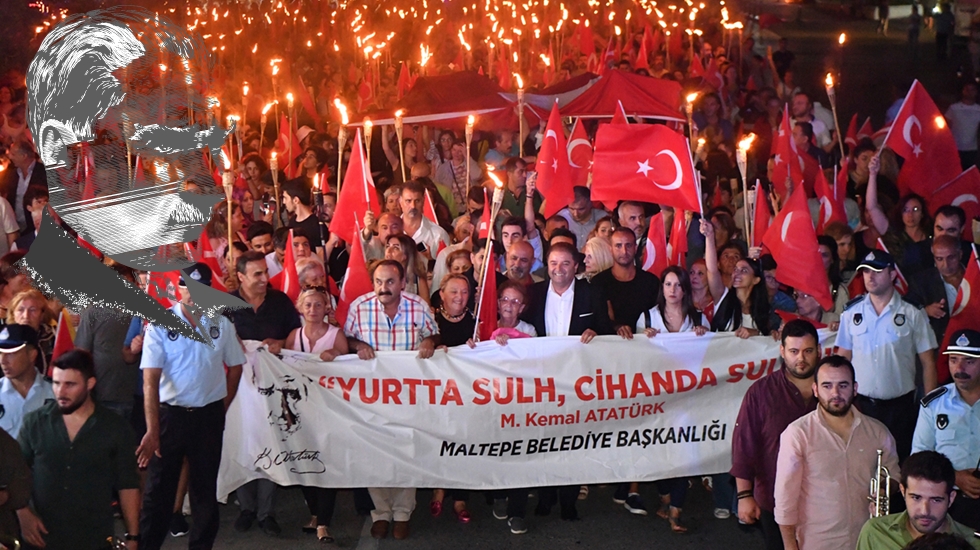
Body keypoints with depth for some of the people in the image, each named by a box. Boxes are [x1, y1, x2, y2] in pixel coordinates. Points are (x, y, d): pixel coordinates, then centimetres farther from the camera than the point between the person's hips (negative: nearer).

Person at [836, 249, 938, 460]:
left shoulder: (913, 315, -1)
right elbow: (843, 357, 9)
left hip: (900, 405, -1)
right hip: (861, 403, 2)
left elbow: (928, 362, 0)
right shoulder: (851, 313, 5)